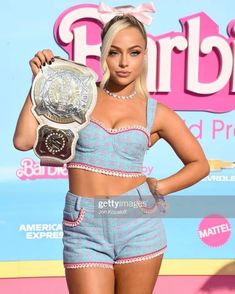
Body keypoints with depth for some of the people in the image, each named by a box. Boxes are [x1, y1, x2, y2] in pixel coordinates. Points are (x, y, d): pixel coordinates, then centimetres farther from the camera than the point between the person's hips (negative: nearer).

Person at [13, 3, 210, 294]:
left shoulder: (156, 113, 3)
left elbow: (199, 164, 13)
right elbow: (23, 140, -6)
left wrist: (158, 188, 0)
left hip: (138, 226, 1)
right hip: (84, 230, 0)